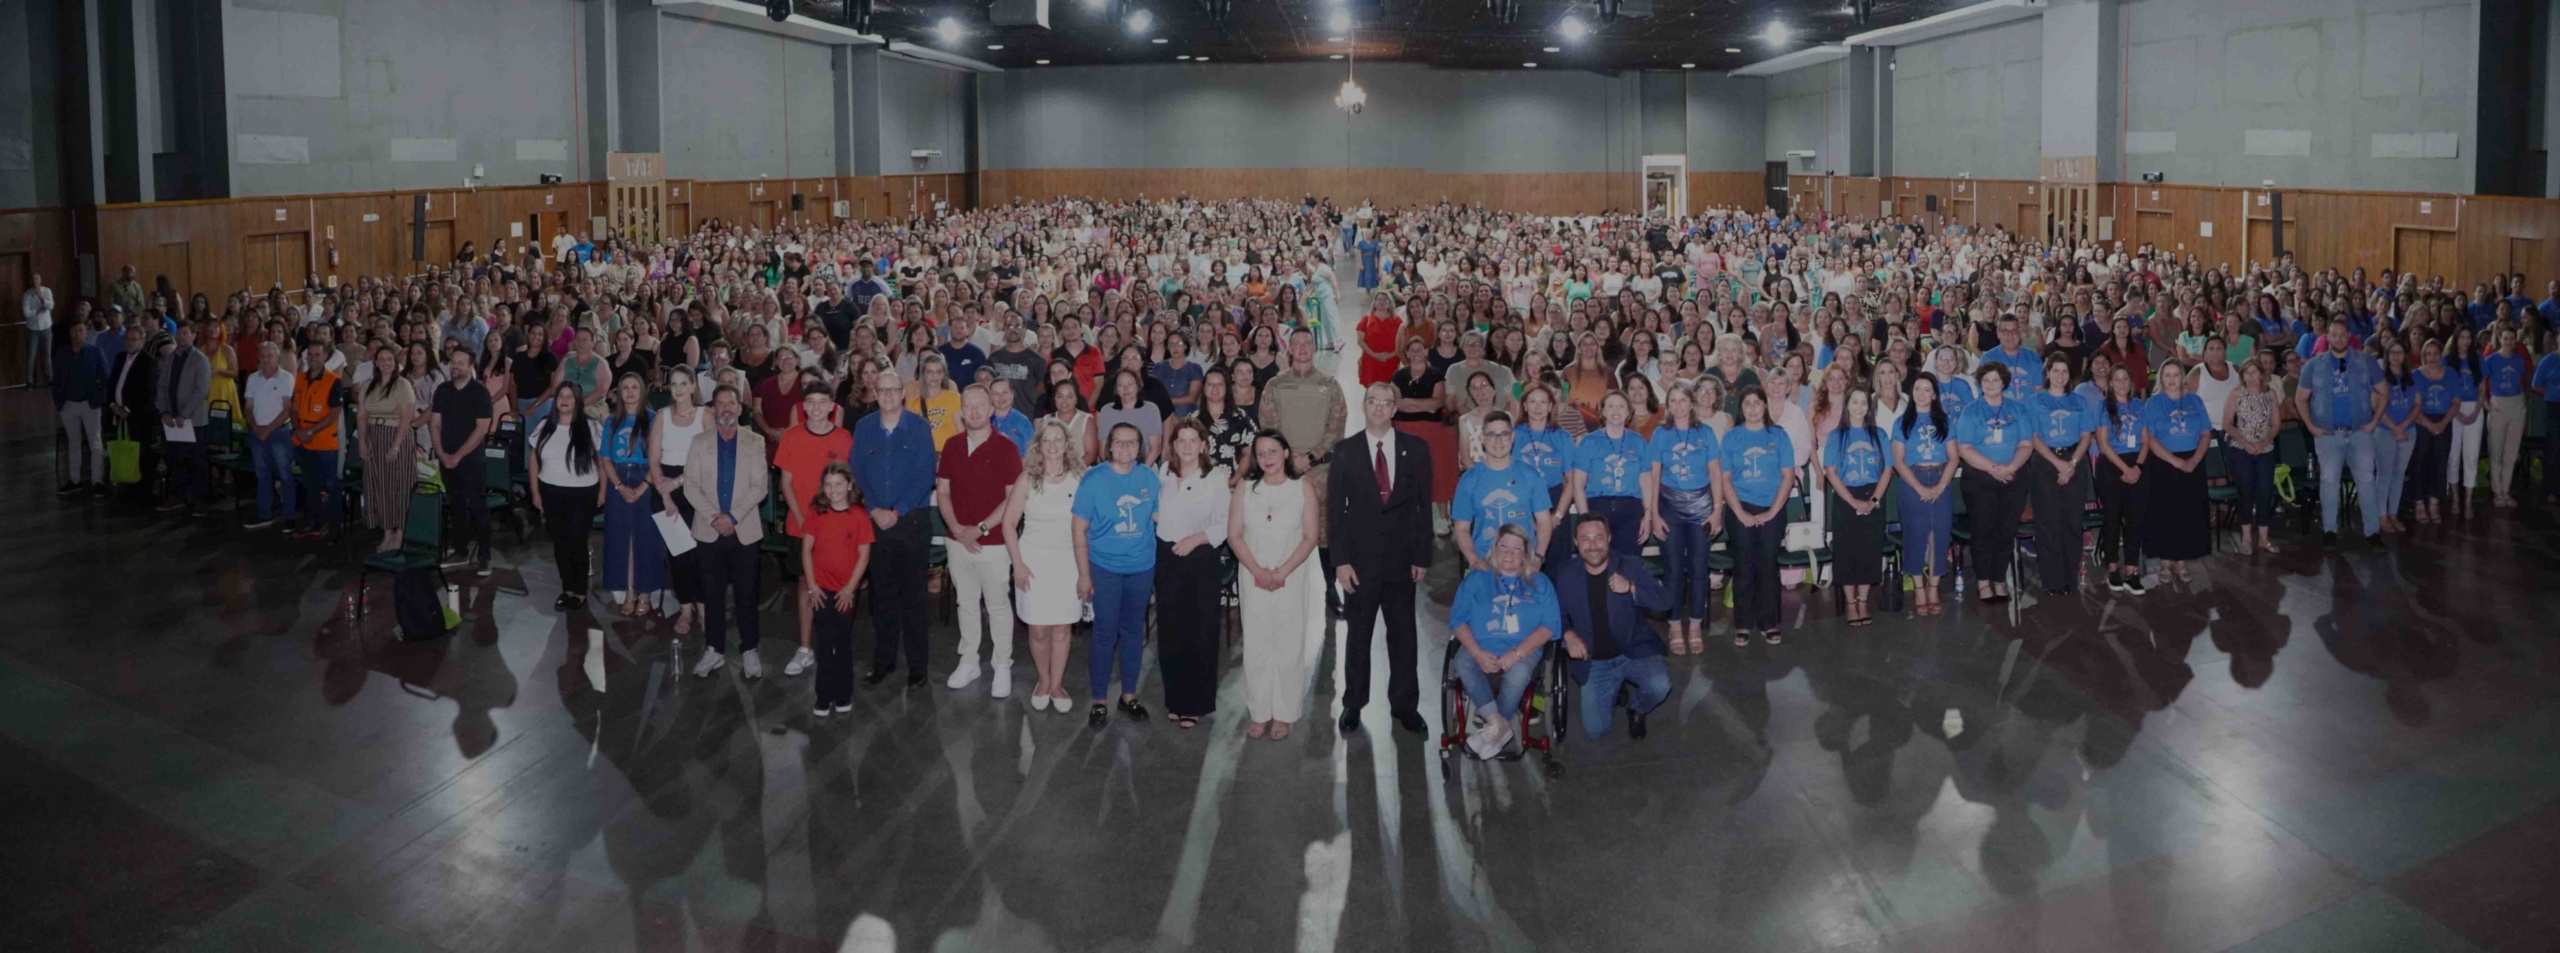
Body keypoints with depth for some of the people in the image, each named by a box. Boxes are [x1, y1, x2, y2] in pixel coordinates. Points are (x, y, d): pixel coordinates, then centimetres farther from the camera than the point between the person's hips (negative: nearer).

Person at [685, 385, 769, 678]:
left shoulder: (755, 442, 2)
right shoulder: (700, 442, 6)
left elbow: (759, 487, -4)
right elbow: (691, 486, 0)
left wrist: (732, 516, -14)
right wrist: (714, 518, -11)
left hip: (744, 530, -1)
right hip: (709, 530, 1)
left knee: (746, 593, 3)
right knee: (712, 593, 6)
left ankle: (749, 650, 12)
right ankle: (714, 650, 14)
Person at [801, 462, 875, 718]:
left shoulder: (859, 516, -6)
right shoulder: (817, 514, -1)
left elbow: (864, 555, -5)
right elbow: (806, 549, 0)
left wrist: (850, 588, -10)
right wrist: (811, 585, -6)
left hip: (846, 592, 0)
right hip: (823, 589, 1)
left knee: (843, 643, 10)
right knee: (825, 642, 1)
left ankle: (843, 696, 19)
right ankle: (824, 697, 7)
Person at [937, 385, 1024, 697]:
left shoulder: (1005, 447, -8)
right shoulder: (951, 445, 4)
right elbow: (942, 491, 7)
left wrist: (981, 528, -14)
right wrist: (956, 528, -8)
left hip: (993, 542, -4)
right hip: (957, 540, 4)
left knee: (998, 605, 3)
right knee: (966, 603, 14)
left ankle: (1002, 667, 12)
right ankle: (968, 662, 25)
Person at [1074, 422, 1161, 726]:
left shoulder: (1150, 479, 1)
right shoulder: (1093, 480, -8)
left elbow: (1159, 518, 10)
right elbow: (1080, 528, -6)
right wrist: (1083, 574, -9)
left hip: (1142, 567, 3)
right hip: (1105, 568, -3)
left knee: (1134, 632, 13)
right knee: (1105, 634, 0)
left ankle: (1129, 695, 26)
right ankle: (1099, 700, 11)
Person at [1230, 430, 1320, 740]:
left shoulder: (1303, 487, 0)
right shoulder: (1245, 489, 4)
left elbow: (1310, 537, -4)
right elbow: (1234, 535, 1)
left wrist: (1282, 572, -12)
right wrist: (1258, 571, -11)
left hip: (1292, 577, -1)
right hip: (1253, 578, 1)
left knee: (1289, 645, 1)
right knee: (1256, 645, 3)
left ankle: (1284, 714, 11)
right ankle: (1259, 712, 13)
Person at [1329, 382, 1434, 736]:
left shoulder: (1415, 450, 4)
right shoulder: (1345, 451, 2)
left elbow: (1424, 505, 4)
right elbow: (1335, 507, 0)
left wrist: (1422, 556, -1)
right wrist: (1341, 560, -7)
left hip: (1401, 557, 1)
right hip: (1360, 558, -1)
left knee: (1403, 633, 6)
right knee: (1358, 633, 7)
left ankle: (1404, 704, 16)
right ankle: (1353, 704, 18)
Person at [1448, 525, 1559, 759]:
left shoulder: (1539, 583, 14)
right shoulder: (1476, 579, 15)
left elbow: (1550, 625, 1)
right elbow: (1458, 620, 4)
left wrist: (1516, 654, -14)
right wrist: (1478, 654, -14)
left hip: (1522, 653, -1)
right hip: (1481, 650, 1)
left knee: (1519, 673, -35)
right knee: (1462, 664, -32)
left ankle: (1491, 730, -18)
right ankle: (1499, 725, -33)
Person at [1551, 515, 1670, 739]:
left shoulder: (1631, 565, -7)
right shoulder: (1565, 576, -1)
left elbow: (1664, 602, -13)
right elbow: (1557, 614, 10)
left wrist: (1631, 589, -30)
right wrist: (1568, 634, -12)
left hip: (1633, 651, -1)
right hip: (1594, 663, 2)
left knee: (1659, 686, -31)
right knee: (1595, 731, -6)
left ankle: (1636, 707, 7)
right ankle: (1616, 692, 27)